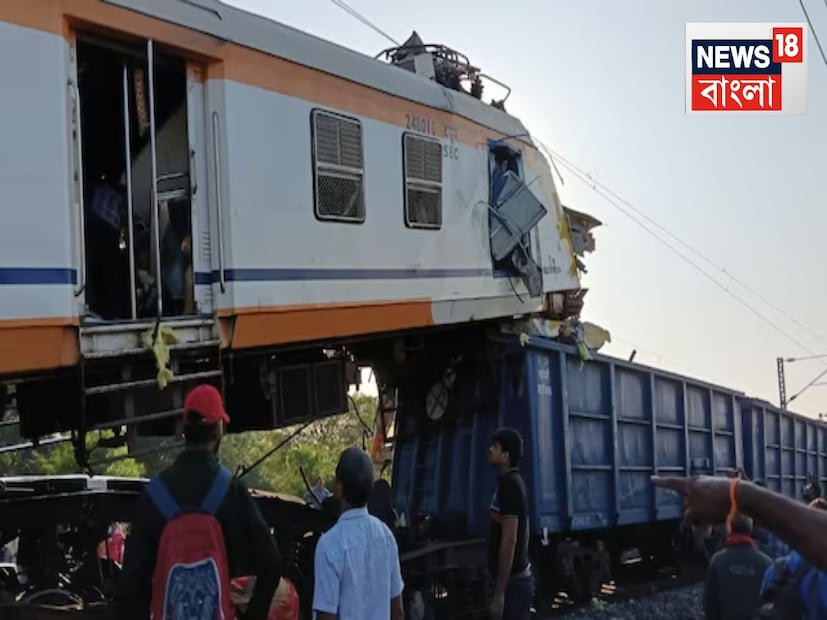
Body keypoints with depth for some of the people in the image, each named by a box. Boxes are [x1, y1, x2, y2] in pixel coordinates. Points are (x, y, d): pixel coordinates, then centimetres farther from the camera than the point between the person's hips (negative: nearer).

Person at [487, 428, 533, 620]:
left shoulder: (509, 485, -17)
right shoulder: (513, 482, 13)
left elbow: (509, 540, -23)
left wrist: (499, 593, -23)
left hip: (512, 581, -10)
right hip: (518, 577, 10)